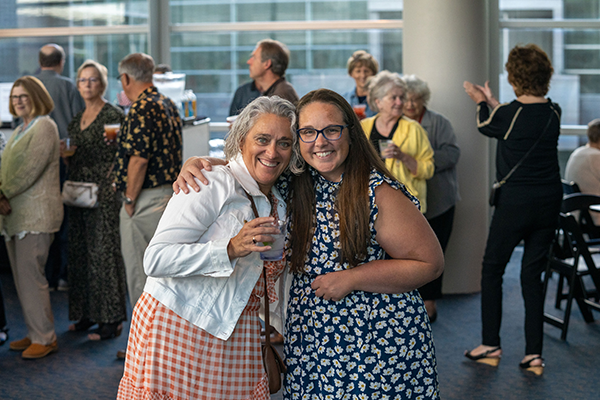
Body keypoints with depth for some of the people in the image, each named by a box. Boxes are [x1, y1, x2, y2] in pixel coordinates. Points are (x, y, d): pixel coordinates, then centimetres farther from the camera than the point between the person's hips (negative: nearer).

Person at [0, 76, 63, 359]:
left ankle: (45, 338, -1)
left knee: (31, 275, -8)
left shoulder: (44, 126, -7)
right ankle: (35, 334, 18)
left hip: (36, 213, -9)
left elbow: (31, 169, -16)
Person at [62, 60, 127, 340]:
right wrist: (65, 155, 3)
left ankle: (111, 319, 0)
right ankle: (87, 314, 19)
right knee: (80, 251, 9)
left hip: (104, 192, -8)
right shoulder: (77, 119, 16)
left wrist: (107, 185, -17)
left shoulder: (113, 115, -6)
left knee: (104, 251, -6)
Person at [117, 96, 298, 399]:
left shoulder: (279, 205, 12)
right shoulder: (212, 186, -13)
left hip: (235, 338, 7)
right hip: (177, 329, -7)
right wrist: (231, 249, -30)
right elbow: (156, 260, -22)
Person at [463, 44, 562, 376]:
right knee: (532, 275, 11)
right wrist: (492, 102, 28)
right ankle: (534, 354, 10)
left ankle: (491, 346, 16)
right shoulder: (553, 113, 0)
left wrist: (481, 102, 26)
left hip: (515, 204, -5)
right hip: (549, 203, 5)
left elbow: (485, 125, 6)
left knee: (492, 270, 11)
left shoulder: (509, 114, -16)